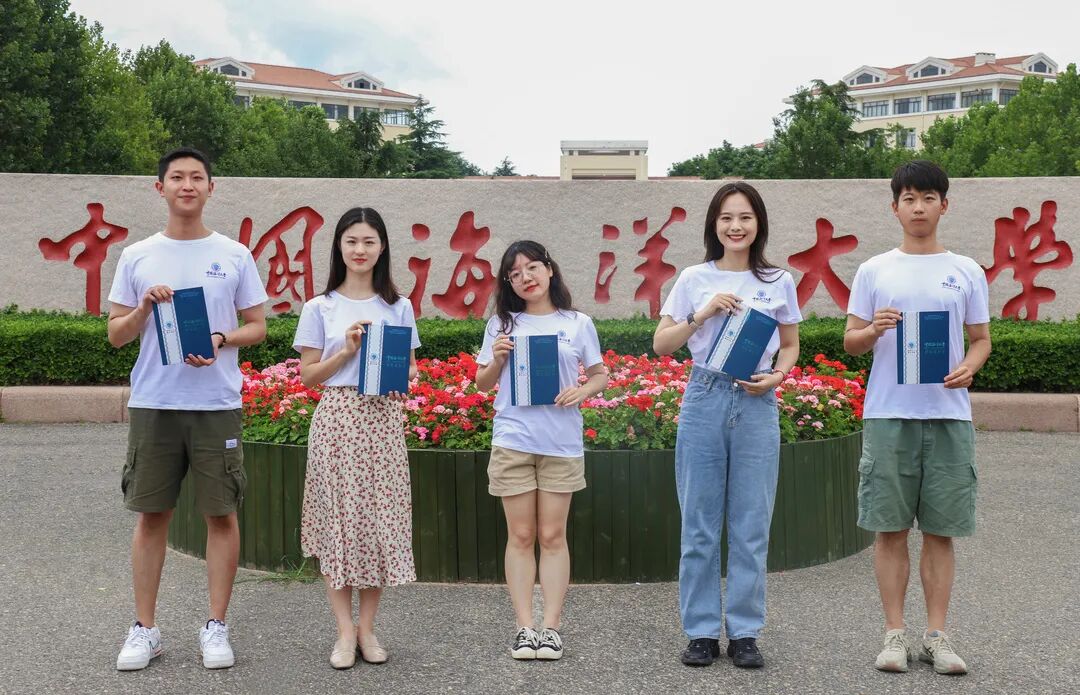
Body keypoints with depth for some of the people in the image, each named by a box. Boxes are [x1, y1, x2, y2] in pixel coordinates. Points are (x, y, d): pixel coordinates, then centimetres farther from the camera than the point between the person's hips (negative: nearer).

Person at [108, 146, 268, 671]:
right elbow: (115, 335, 9)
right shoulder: (136, 257, 8)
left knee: (221, 513, 2)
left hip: (216, 404, -1)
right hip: (152, 404, 1)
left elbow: (258, 326, 7)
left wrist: (220, 341, -12)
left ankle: (216, 627, 14)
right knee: (152, 514, 7)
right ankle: (144, 629, 17)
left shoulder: (234, 256, 5)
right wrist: (143, 309, -11)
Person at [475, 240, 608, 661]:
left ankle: (551, 625, 9)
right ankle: (525, 626, 9)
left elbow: (600, 375, 11)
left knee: (553, 535, 4)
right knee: (520, 536, 4)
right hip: (512, 440, 1)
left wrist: (583, 391, -10)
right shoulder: (501, 325, 7)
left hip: (561, 441, 0)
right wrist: (497, 359, -7)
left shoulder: (578, 324, 5)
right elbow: (482, 385, 12)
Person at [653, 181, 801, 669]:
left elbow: (790, 346, 14)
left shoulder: (779, 282, 6)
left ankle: (745, 633, 15)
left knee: (751, 527, 4)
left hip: (756, 405, 0)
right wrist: (702, 315, -11)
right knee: (699, 524, 4)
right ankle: (702, 632, 14)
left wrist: (776, 376, -6)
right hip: (704, 400, 0)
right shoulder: (694, 279, 4)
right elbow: (661, 344, 4)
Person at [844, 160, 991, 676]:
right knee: (890, 528, 3)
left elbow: (981, 339, 12)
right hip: (888, 414, -1)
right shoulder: (874, 271, 6)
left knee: (941, 530, 6)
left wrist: (969, 367, -10)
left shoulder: (967, 272, 8)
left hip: (948, 414, 1)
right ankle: (895, 633, 13)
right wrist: (872, 331, -14)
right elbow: (850, 343, 8)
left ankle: (937, 635, 15)